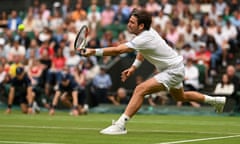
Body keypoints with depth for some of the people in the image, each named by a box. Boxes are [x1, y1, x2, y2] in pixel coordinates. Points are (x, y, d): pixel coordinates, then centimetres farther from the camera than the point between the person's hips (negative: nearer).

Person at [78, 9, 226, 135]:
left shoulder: (144, 39, -31)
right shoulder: (148, 31, -3)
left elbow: (118, 50, -37)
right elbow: (142, 52, 16)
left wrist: (94, 51, -36)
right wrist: (133, 67, 2)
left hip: (173, 71, -11)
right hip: (173, 68, 11)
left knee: (140, 90, -24)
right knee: (181, 97, 34)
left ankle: (120, 125, -29)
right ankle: (216, 100, 51)